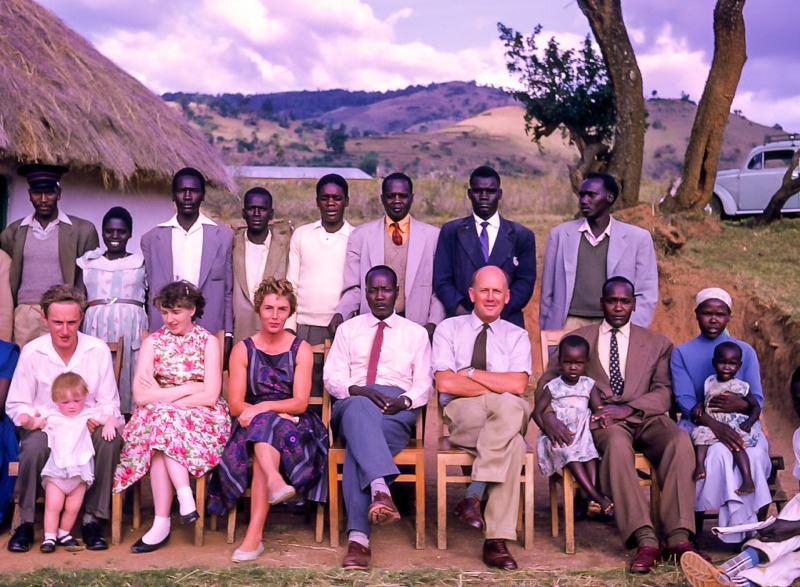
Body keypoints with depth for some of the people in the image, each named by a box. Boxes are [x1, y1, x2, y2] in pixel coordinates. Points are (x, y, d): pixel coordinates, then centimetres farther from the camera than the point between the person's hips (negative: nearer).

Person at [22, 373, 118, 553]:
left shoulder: (89, 414, 8)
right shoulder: (52, 417, 10)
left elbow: (112, 418, 10)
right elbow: (34, 423, 14)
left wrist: (109, 424, -12)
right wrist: (26, 419, -8)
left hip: (80, 471, 0)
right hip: (56, 470, 0)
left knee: (73, 507, 3)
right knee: (53, 505, -7)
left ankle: (64, 534, 23)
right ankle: (49, 537, 4)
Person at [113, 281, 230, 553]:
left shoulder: (208, 342, 2)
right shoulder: (152, 342, 6)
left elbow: (210, 396, -9)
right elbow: (141, 396, -7)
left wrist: (162, 396, -10)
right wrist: (189, 388, -10)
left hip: (200, 419, -2)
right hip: (156, 418, 2)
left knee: (161, 434, -32)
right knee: (159, 422, -34)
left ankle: (162, 524, -31)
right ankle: (185, 498, -34)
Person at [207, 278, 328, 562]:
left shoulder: (301, 349, 5)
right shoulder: (243, 349, 7)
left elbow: (300, 403, -5)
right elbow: (235, 404, -2)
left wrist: (264, 408, -23)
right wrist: (278, 412, -18)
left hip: (293, 425, -2)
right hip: (253, 425, 2)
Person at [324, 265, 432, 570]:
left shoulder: (416, 333, 21)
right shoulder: (348, 329, 23)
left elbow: (423, 385, 11)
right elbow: (332, 377, 11)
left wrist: (403, 401, -12)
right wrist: (359, 390, -12)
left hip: (397, 408, -1)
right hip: (352, 403, 1)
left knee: (358, 444, -36)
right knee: (360, 408, -41)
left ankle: (358, 537, -48)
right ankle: (380, 488, -61)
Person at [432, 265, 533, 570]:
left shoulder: (517, 336, 15)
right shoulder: (449, 329, 11)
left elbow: (518, 385, -4)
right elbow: (445, 383, -5)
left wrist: (471, 373, -6)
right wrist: (499, 387, -5)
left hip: (509, 416, 2)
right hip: (461, 417, -2)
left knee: (510, 407, -37)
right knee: (513, 444, -34)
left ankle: (473, 496, -32)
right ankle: (496, 538, -31)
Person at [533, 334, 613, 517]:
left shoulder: (588, 384, 10)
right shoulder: (552, 387, 2)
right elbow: (537, 412, 1)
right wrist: (550, 430, -14)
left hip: (582, 435, 2)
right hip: (559, 438, -2)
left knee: (591, 450, -30)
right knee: (570, 453, -32)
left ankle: (593, 501, -40)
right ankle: (597, 496, -39)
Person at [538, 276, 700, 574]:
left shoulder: (657, 343, 19)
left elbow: (664, 393, 6)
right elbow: (546, 384, 10)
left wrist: (628, 408, -14)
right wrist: (549, 417, -12)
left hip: (645, 418, 2)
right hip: (603, 421, -1)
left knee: (680, 439, -32)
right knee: (616, 441, -38)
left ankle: (678, 537, -35)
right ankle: (645, 540, -43)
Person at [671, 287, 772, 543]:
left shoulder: (745, 351, 14)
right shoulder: (681, 353, 9)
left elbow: (758, 401, 7)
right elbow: (684, 400, -6)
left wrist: (741, 405, -20)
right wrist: (714, 425, -26)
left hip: (740, 425, 2)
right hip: (698, 425, -1)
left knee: (753, 454, -34)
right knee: (719, 452, -36)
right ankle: (744, 528, -28)